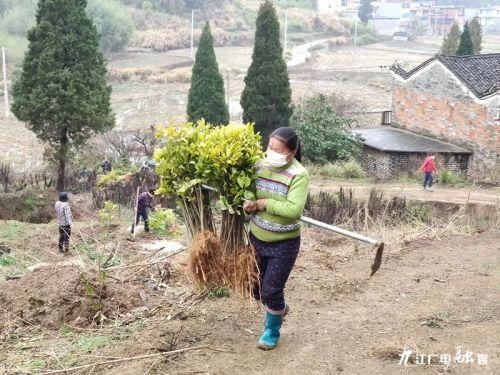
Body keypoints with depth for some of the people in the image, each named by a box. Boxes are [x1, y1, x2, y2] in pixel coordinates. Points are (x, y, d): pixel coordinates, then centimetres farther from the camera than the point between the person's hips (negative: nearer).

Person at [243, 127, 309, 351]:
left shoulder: (298, 175, -20)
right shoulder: (260, 166, -5)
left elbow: (293, 209, -31)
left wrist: (264, 203, -23)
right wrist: (248, 204, -16)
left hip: (284, 243, -5)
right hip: (257, 238, 6)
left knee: (271, 290, 2)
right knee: (256, 287, 16)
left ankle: (272, 330, 30)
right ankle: (278, 308, 49)